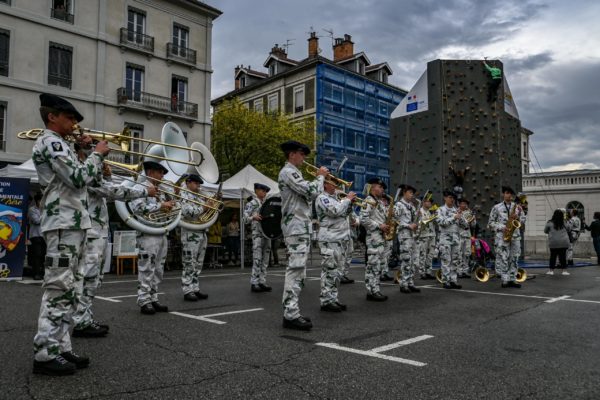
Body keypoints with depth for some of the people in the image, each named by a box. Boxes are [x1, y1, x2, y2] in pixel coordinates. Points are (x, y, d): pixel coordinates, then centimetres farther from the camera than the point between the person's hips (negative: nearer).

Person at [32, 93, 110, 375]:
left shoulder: (58, 144, 24)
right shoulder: (50, 142, -8)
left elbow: (75, 178, 26)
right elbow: (78, 178, -19)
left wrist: (83, 150, 18)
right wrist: (98, 154, -6)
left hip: (74, 223, 10)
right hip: (63, 224, -10)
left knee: (69, 291, 10)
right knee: (58, 290, -9)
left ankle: (60, 348, 15)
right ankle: (45, 355, -3)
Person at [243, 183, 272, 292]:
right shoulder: (251, 203, -2)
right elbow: (245, 218, -10)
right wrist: (253, 217, -29)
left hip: (267, 233, 7)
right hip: (257, 234, -6)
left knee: (265, 259, 7)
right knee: (257, 259, -9)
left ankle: (262, 282, 12)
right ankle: (254, 283, -4)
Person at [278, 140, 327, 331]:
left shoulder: (293, 173, 23)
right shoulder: (288, 172, -10)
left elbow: (307, 194, 23)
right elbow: (311, 192, -20)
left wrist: (320, 179, 15)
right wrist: (320, 176, -4)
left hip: (301, 226, 11)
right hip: (296, 227, -11)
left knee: (297, 271, 11)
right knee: (295, 270, -12)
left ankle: (291, 312, 15)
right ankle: (291, 315, -11)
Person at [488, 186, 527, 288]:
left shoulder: (517, 206, 12)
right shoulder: (496, 207, 3)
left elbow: (524, 218, 14)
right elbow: (490, 223, 3)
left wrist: (518, 218, -8)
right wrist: (501, 227, -12)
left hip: (515, 236, 4)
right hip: (502, 236, -3)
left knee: (514, 258, 5)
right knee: (503, 258, -7)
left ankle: (512, 280, 10)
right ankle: (505, 280, -3)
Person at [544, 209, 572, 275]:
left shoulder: (550, 223, -5)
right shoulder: (564, 223, -1)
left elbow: (545, 231, 8)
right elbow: (569, 229, 18)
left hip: (553, 243, -1)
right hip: (564, 243, 1)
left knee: (553, 256, 7)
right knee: (563, 256, 7)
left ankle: (551, 270, 11)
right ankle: (564, 270, 9)